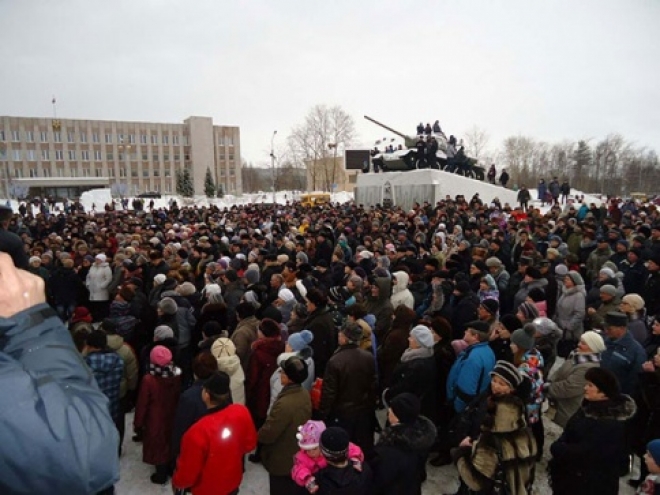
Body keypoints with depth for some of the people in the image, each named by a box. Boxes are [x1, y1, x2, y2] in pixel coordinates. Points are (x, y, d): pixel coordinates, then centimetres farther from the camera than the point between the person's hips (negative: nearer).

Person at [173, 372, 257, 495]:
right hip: (233, 482, 4)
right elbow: (249, 444, -5)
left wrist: (177, 482, -1)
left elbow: (187, 474, -22)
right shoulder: (242, 412, -24)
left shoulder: (198, 431, -38)